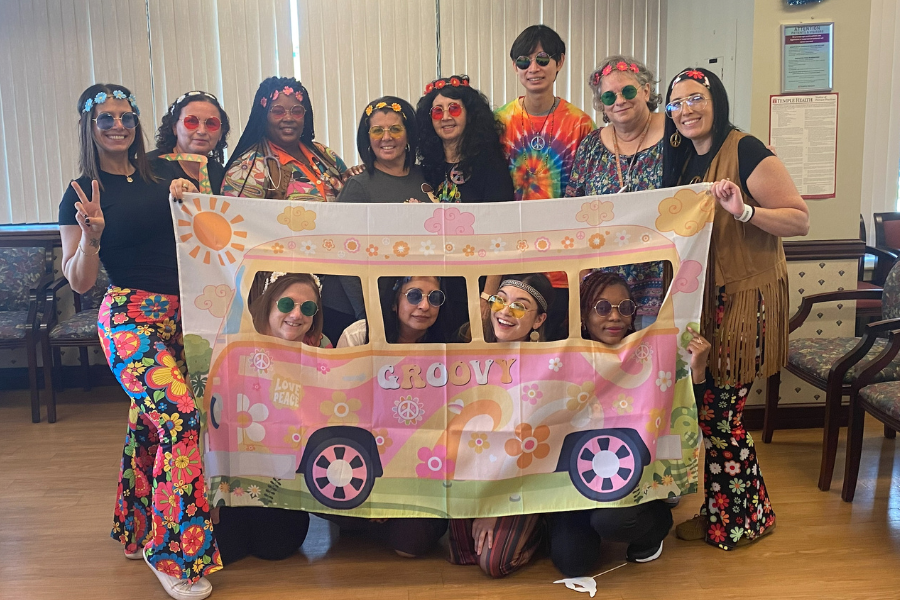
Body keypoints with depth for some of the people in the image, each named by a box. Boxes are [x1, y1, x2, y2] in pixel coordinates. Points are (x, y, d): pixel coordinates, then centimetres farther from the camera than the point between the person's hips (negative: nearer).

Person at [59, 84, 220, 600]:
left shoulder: (158, 177, 12)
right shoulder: (83, 193, -2)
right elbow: (79, 282, -4)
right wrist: (90, 235, -21)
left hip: (178, 315, 6)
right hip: (130, 317, -6)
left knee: (149, 421, 12)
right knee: (180, 413, -22)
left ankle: (137, 533, 31)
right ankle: (173, 552, -10)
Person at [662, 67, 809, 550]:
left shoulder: (746, 152, -13)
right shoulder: (682, 159, 11)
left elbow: (800, 221, -17)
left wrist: (745, 210, -31)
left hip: (745, 299, -7)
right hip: (699, 298, 7)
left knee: (718, 409, -2)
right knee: (706, 406, 12)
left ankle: (744, 515, 17)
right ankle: (715, 508, 26)